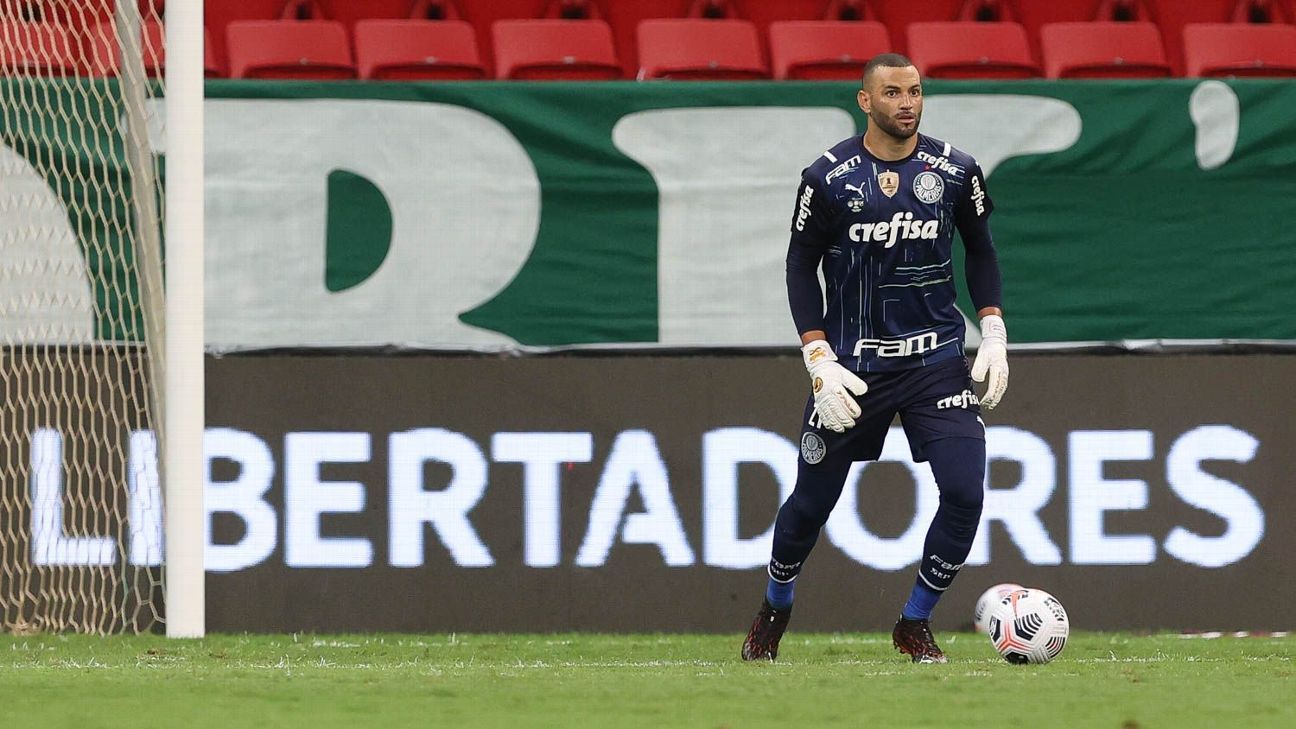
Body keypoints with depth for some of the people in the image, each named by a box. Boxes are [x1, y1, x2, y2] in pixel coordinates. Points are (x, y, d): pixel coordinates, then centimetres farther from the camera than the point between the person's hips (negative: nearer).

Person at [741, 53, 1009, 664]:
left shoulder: (954, 171, -1)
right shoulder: (828, 177, -7)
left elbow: (980, 251, 13)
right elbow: (801, 267, 0)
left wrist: (993, 335, 4)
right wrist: (820, 363, -8)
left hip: (936, 358, 1)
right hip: (853, 363, -1)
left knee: (965, 492, -13)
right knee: (812, 501, 7)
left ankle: (914, 624, 7)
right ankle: (775, 608, 37)